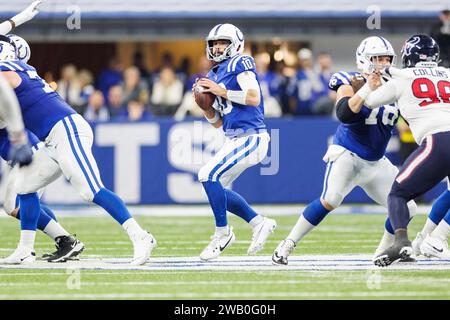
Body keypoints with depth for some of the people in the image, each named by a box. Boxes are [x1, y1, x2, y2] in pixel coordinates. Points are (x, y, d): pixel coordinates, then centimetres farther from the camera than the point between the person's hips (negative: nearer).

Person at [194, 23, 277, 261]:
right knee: (216, 188, 8)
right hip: (234, 140, 9)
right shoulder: (214, 75, 19)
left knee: (208, 175, -18)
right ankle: (259, 223, 18)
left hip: (250, 138, -9)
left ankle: (222, 233, -6)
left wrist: (221, 91, -15)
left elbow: (254, 98, -20)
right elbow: (216, 122, 20)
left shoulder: (240, 63, -6)